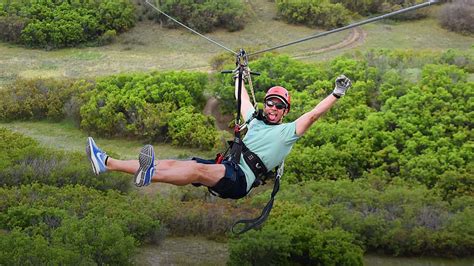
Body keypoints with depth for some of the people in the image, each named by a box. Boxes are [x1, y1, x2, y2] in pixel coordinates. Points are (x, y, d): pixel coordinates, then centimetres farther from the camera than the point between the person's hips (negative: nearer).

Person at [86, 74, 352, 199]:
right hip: (224, 167, 7)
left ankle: (149, 175, -64)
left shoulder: (288, 132, 10)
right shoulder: (255, 119, 28)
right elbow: (243, 99, 42)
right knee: (173, 164, -8)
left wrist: (337, 94, -3)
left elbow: (314, 114, 2)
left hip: (241, 178, -7)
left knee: (199, 169, -36)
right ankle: (106, 163, -17)